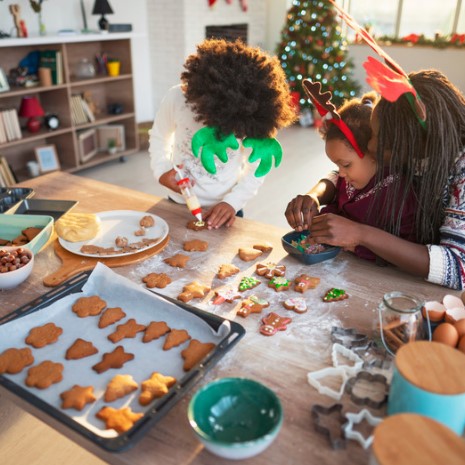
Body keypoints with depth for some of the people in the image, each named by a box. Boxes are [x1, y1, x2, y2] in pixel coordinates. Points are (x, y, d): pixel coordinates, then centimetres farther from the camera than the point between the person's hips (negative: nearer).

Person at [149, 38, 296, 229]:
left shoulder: (254, 117, -21)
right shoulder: (177, 98, -21)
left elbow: (256, 170, -8)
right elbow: (159, 136, -1)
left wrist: (232, 202, -19)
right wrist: (162, 171, -16)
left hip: (224, 209, -1)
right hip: (178, 204, 1)